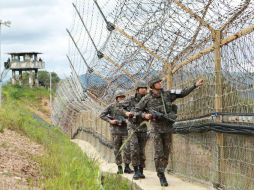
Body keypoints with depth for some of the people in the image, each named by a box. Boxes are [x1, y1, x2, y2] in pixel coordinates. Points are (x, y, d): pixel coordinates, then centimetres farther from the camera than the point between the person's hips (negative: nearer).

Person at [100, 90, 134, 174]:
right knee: (117, 150, 2)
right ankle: (119, 167, 9)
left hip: (125, 130, 1)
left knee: (127, 149, -7)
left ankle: (127, 167, 0)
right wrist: (110, 121, -9)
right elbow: (102, 115, 1)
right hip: (115, 130, -1)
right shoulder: (112, 106, 2)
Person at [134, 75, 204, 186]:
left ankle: (161, 172, 23)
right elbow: (137, 110, 3)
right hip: (156, 129, -3)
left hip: (168, 128, 3)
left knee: (166, 153, 6)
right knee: (159, 153, -9)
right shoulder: (147, 99, -7)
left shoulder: (167, 94, -2)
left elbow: (182, 93, -3)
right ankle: (161, 177, 1)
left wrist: (195, 85, -10)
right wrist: (144, 115, -17)